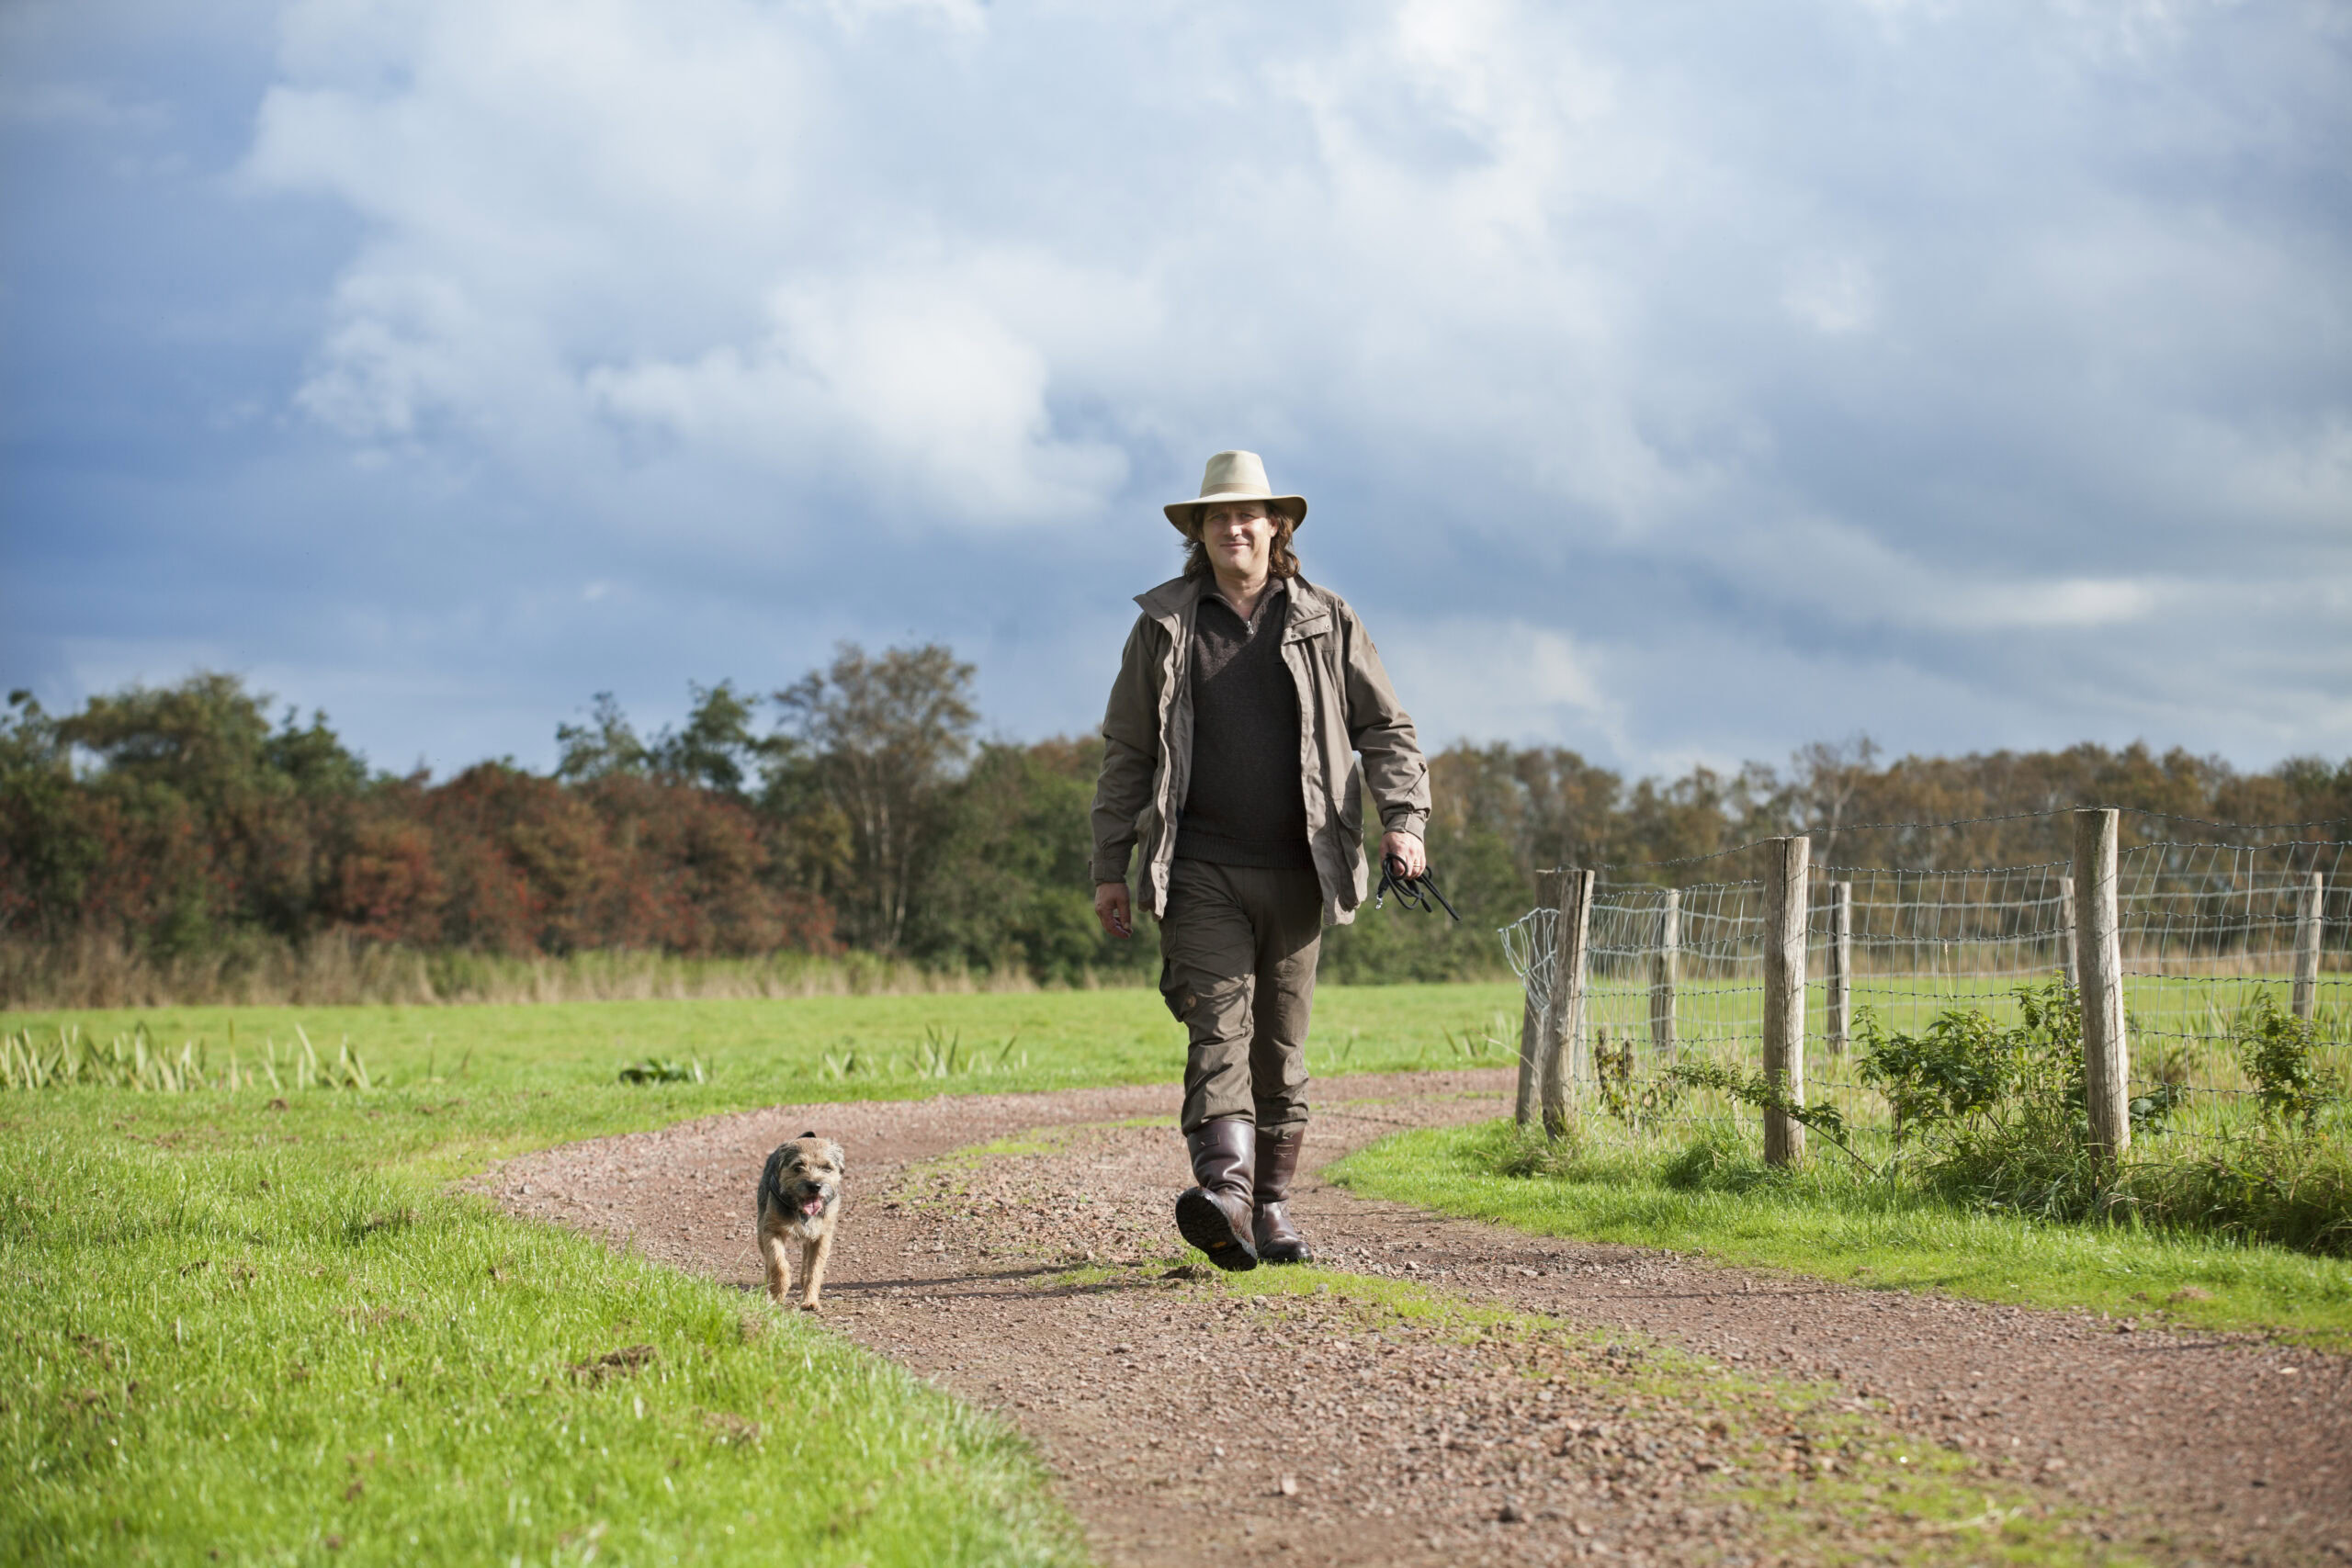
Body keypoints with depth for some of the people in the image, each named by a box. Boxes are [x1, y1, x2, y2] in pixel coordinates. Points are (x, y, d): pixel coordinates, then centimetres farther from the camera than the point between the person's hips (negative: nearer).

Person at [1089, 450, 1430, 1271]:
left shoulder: (1325, 623, 9)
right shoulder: (1163, 626, 8)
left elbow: (1386, 730, 11)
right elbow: (1125, 752, 10)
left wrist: (1404, 818, -6)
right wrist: (1109, 868, 5)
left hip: (1296, 870, 2)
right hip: (1201, 870, -2)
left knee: (1281, 1043, 7)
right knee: (1219, 1027, -17)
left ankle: (1271, 1209, 16)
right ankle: (1223, 1196, -31)